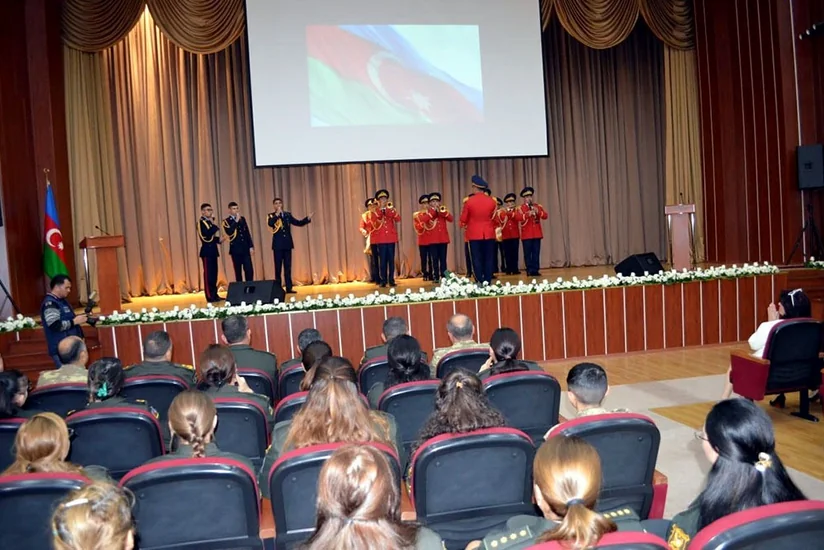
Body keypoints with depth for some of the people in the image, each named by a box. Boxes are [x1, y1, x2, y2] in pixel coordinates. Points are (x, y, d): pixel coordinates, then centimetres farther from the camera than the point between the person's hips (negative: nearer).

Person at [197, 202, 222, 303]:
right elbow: (207, 234, -24)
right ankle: (210, 296, -6)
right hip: (207, 250, -9)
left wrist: (218, 238, 5)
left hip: (213, 250, 9)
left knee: (214, 273, 9)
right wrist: (215, 226, -15)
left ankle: (214, 294, 14)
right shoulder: (201, 222, -8)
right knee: (208, 273, -7)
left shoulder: (210, 221, 18)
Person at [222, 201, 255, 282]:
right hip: (236, 249, -3)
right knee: (238, 272, 2)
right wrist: (236, 221, -18)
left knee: (249, 270, -4)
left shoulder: (242, 219, 13)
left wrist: (251, 246, 7)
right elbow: (229, 232, -19)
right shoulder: (226, 221, -1)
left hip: (245, 248, 3)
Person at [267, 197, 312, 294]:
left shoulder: (288, 215, 11)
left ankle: (289, 288, 7)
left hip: (287, 244, 3)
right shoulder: (272, 216, 2)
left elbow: (299, 223, 8)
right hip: (278, 244, -3)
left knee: (288, 267, 5)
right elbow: (270, 224, -19)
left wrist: (307, 219, -6)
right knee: (278, 267, -1)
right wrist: (277, 214, -27)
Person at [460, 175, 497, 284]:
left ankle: (480, 282, 1)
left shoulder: (469, 201, -9)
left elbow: (463, 220, -2)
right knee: (488, 259, 7)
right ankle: (488, 281, 8)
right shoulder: (492, 201, -2)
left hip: (474, 234, -2)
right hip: (489, 234, 2)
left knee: (477, 259, 3)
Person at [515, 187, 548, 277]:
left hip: (537, 234, 3)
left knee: (536, 253, 2)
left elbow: (545, 216, 2)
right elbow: (517, 217, -16)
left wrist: (538, 212, -17)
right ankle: (530, 270, 2)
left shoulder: (538, 206, 13)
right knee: (527, 253, -2)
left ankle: (536, 270, 6)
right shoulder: (520, 208, 2)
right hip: (526, 235, -3)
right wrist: (528, 214, -28)